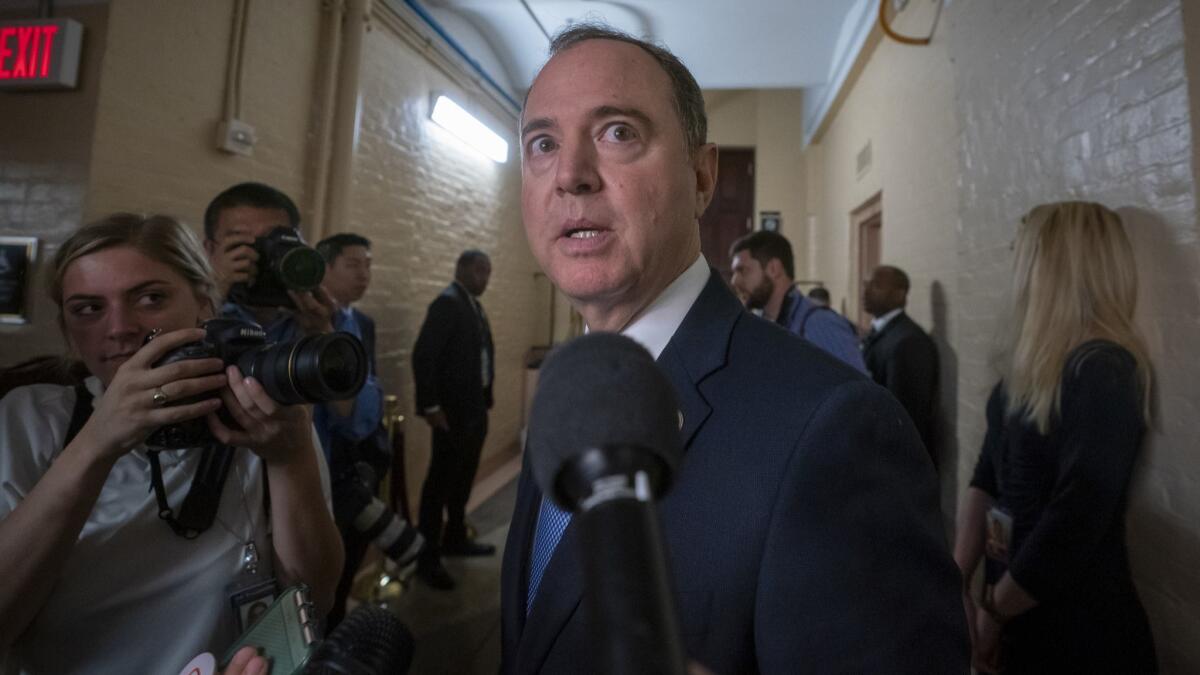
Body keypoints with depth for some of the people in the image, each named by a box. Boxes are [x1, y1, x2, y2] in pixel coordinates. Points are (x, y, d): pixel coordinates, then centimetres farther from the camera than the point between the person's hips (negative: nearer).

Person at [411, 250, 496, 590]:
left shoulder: (473, 304, 14)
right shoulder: (447, 302, -14)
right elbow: (423, 354, -21)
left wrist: (485, 399, 11)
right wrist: (430, 406, -21)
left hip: (475, 407, 9)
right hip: (453, 409, -9)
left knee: (463, 478, 19)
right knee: (440, 482, 0)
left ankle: (455, 538, 34)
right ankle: (427, 558, 12)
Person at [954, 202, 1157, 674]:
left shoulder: (1104, 371, -22)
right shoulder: (1029, 367, 2)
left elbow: (1075, 524, -26)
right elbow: (987, 477, 0)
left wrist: (993, 611, -14)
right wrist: (957, 585, -7)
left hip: (1081, 634, -7)